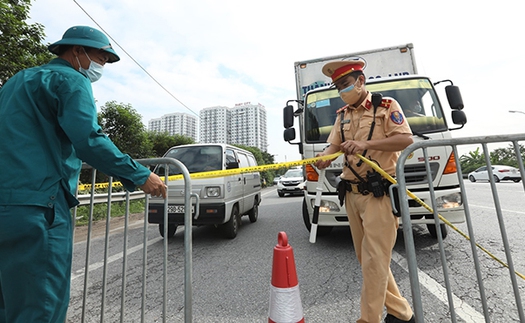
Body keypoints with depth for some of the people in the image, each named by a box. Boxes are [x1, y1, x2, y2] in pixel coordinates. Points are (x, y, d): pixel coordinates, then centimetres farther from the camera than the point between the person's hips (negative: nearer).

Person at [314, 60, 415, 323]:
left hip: (379, 193, -6)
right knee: (365, 258, 13)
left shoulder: (386, 106, 1)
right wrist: (323, 158, -15)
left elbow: (406, 139, -10)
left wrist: (366, 144, -23)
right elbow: (334, 145, 8)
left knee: (374, 259, -3)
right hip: (352, 193, 7)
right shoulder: (342, 115, 17)